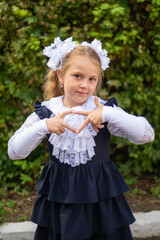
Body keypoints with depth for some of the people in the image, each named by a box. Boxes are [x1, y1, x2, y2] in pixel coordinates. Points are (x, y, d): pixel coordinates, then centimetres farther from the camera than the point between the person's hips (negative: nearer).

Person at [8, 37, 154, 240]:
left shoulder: (105, 109, -6)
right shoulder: (45, 112, -2)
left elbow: (147, 135, -15)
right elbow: (14, 151, -6)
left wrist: (108, 114, -26)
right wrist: (43, 127, -21)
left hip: (100, 197, -1)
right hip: (58, 197, 1)